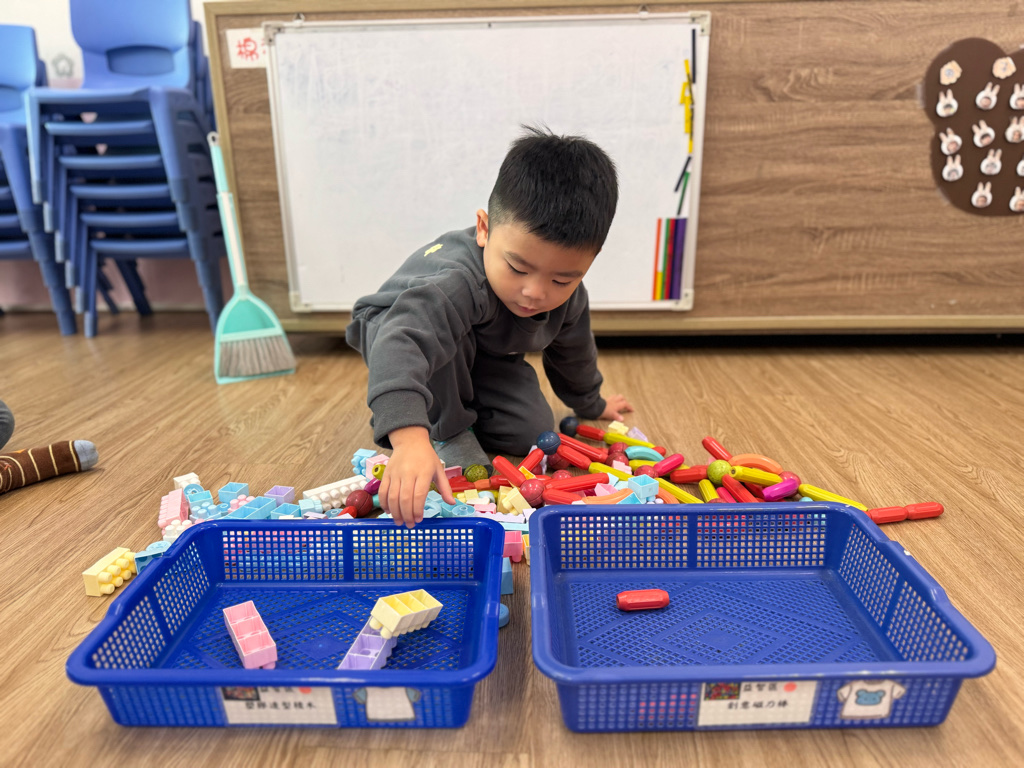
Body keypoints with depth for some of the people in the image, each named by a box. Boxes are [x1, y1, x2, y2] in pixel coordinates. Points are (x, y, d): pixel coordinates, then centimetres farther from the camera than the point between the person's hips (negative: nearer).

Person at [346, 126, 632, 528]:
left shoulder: (567, 296, -21)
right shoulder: (456, 282, -47)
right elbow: (401, 342, -63)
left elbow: (573, 353, 1)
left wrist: (591, 405, 18)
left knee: (532, 431, -8)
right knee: (449, 342, -41)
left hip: (482, 354, 6)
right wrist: (409, 438, -76)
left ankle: (466, 408, 18)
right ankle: (443, 429, -17)